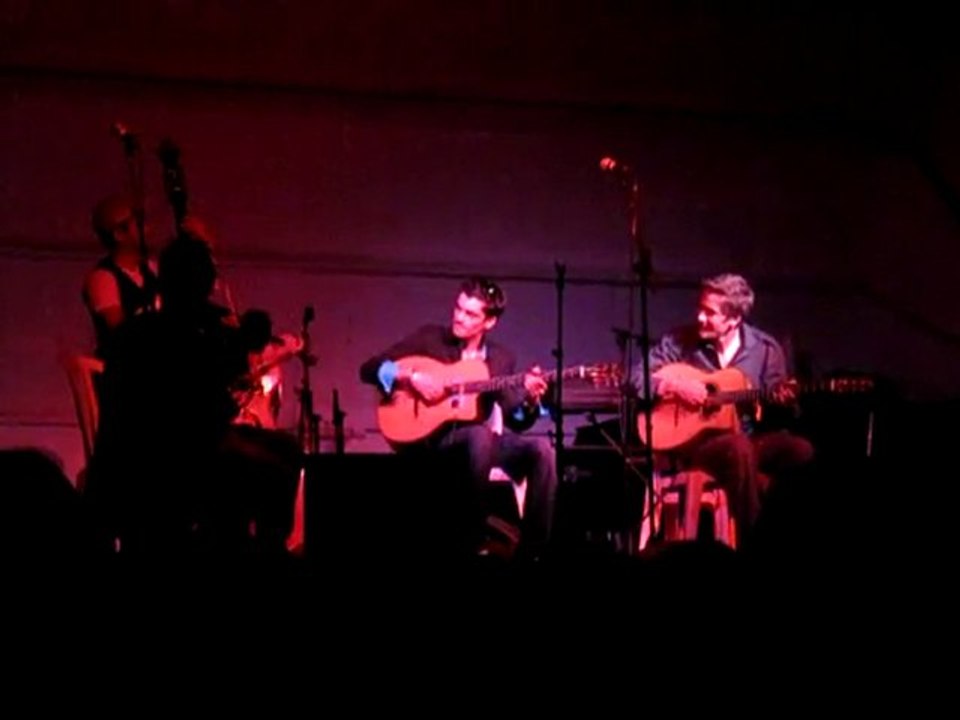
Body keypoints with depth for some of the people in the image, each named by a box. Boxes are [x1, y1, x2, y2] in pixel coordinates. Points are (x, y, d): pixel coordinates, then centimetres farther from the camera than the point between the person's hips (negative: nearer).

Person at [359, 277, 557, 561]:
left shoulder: (502, 359, 10)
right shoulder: (431, 337, 2)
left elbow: (517, 421, 3)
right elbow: (369, 369, -1)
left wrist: (530, 398, -18)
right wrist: (411, 377, -17)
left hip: (479, 441, 4)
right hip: (431, 439, -4)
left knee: (540, 450, -23)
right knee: (481, 434, -36)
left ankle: (533, 550, -18)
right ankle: (472, 541, -27)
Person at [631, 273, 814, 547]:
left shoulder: (765, 349, 3)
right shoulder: (680, 340, 0)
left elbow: (770, 407, 6)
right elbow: (637, 377, 0)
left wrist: (781, 401, -16)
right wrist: (674, 386, -15)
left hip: (750, 437, 2)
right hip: (694, 439, -2)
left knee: (801, 451, -27)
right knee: (739, 447, -37)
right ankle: (749, 539, -27)